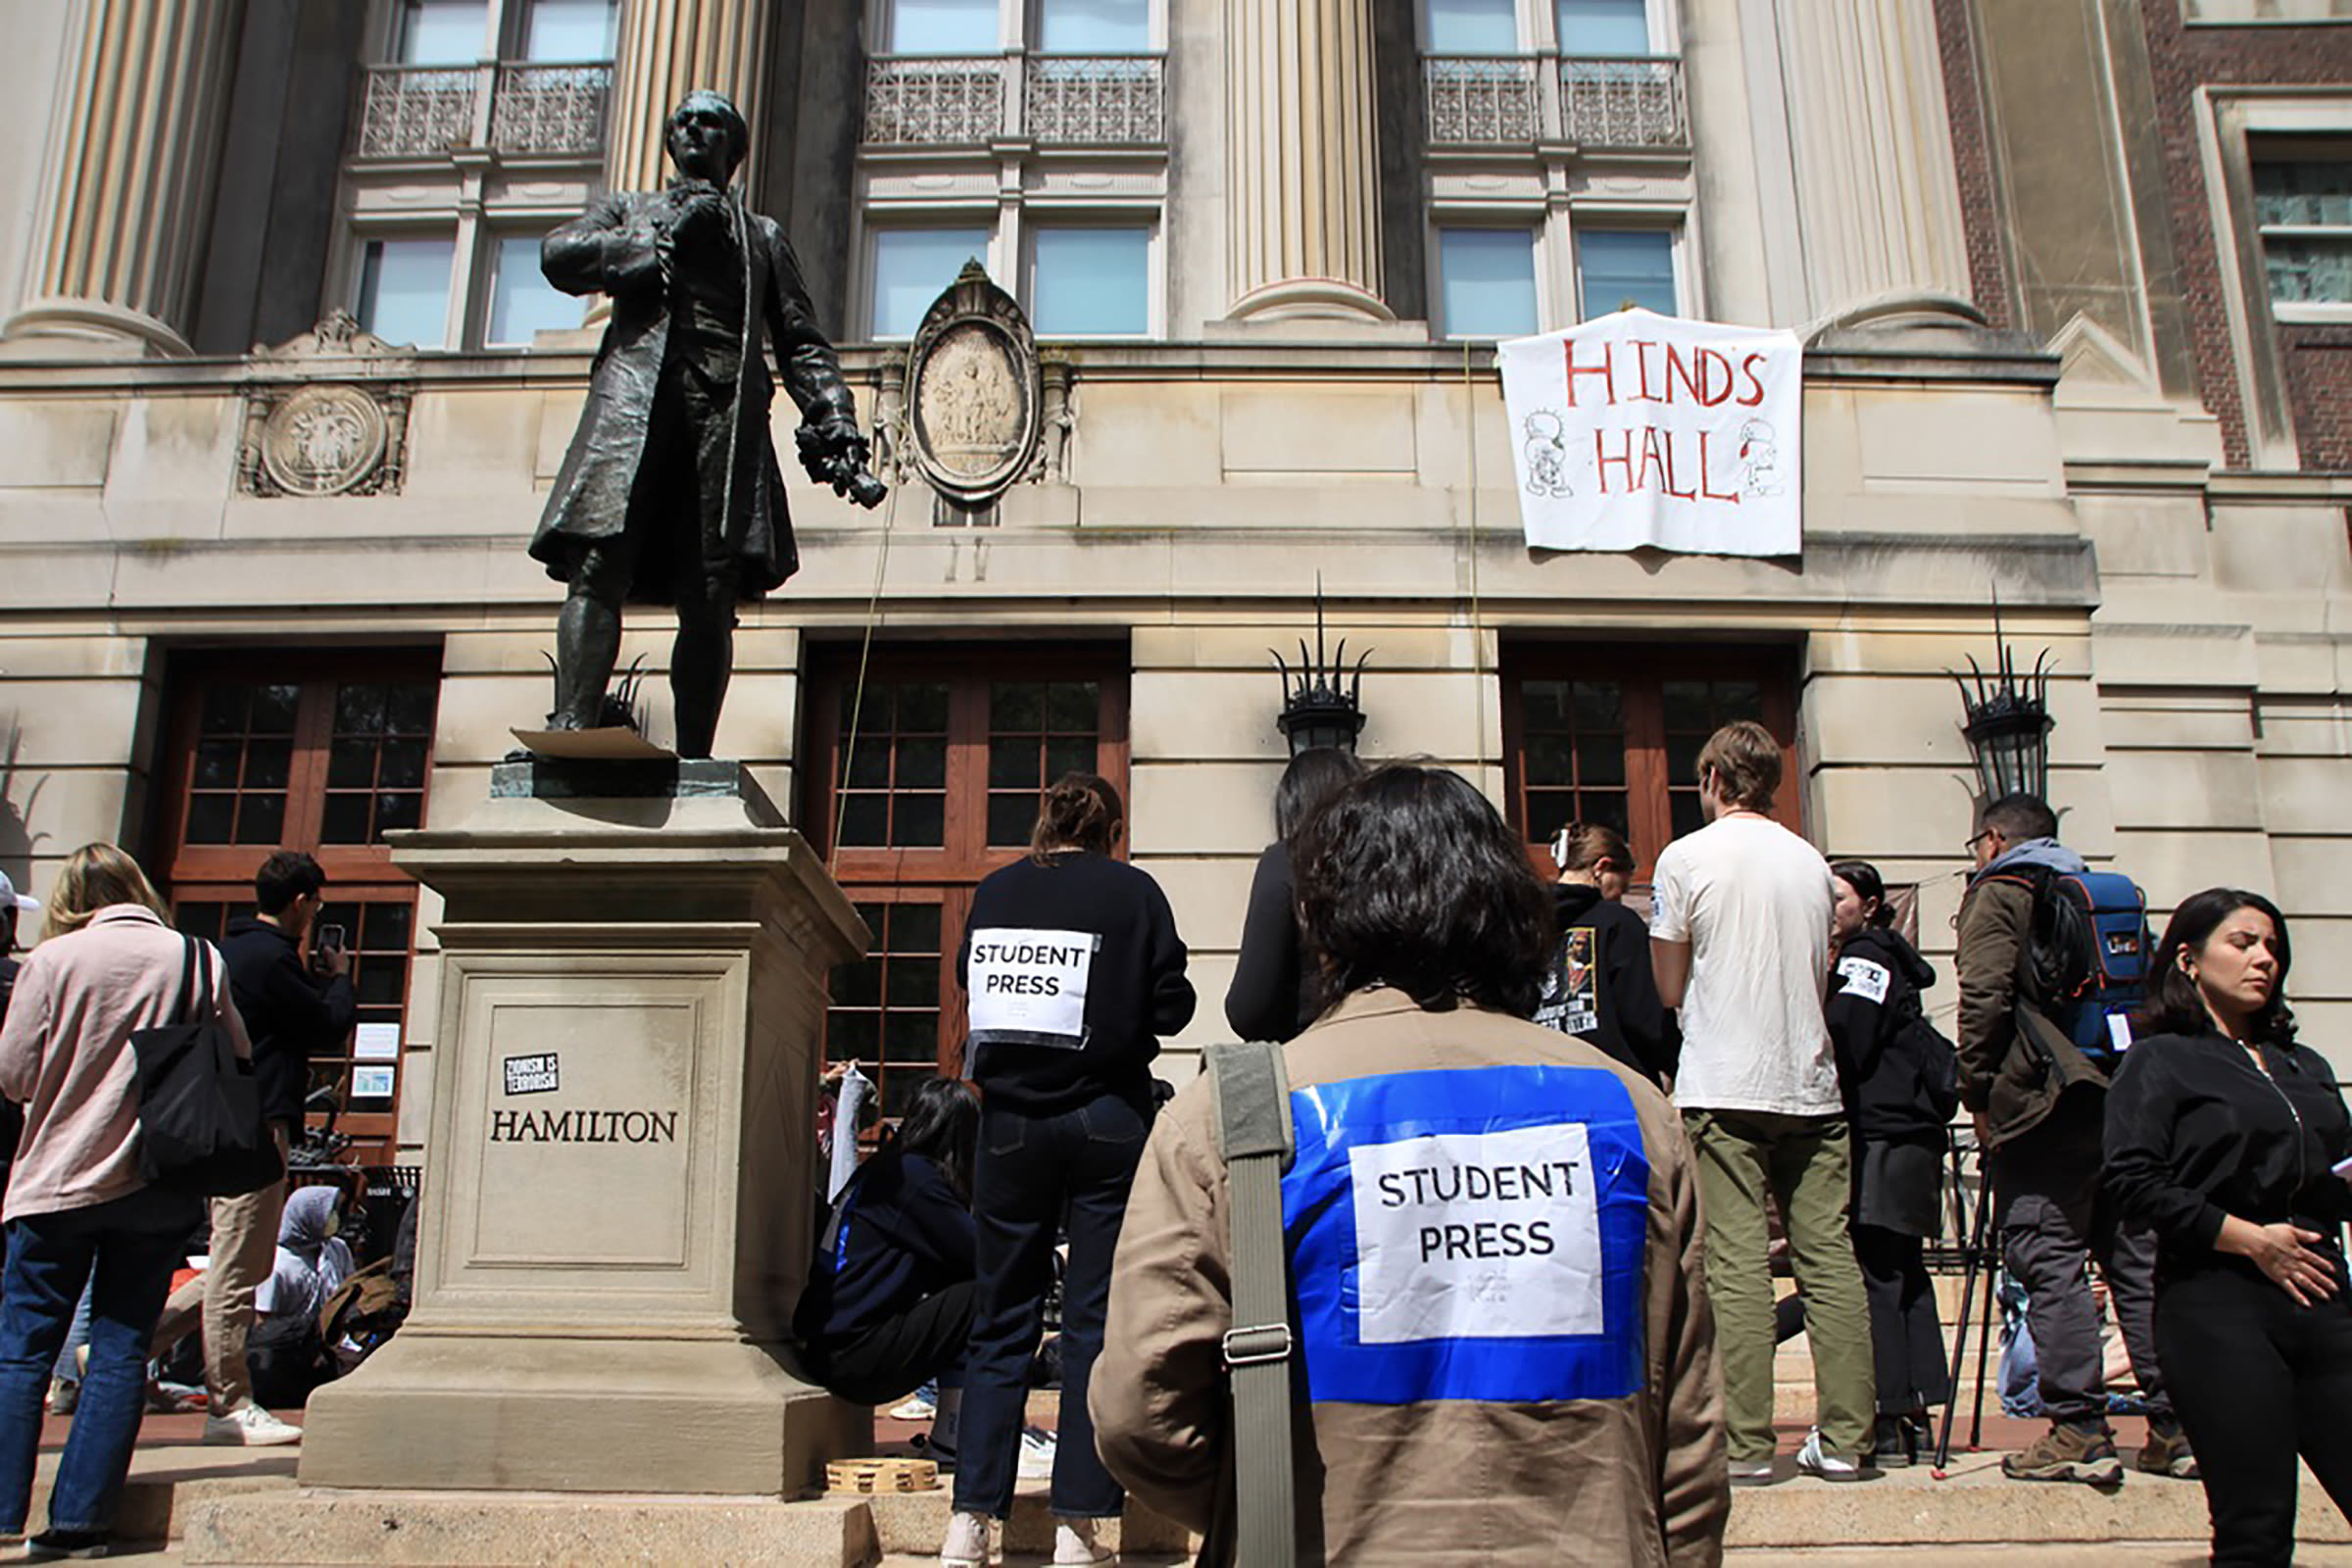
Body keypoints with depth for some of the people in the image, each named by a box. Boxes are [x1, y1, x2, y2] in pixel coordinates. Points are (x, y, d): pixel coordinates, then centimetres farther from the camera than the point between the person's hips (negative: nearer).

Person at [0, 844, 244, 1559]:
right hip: (161, 1186, 2)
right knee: (121, 1352, 7)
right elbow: (238, 1064, 6)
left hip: (60, 1181, -2)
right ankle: (82, 1520, 9)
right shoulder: (199, 958, -2)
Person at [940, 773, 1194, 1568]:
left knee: (1001, 1319, 9)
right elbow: (1171, 1008, -4)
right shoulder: (1133, 891, -3)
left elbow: (969, 985, 14)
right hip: (1107, 1121, -2)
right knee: (1096, 1322, 3)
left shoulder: (993, 891, 4)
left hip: (1010, 1121, 2)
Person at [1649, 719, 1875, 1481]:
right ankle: (1844, 1438, 9)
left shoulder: (1686, 859, -3)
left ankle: (1747, 1444, -1)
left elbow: (1669, 988, 2)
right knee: (1829, 1258, 6)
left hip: (1723, 1090, -4)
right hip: (1812, 1086, 4)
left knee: (1738, 1264, -3)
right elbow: (1820, 977, 18)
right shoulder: (1813, 862, 10)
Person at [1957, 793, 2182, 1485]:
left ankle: (2078, 1433, -7)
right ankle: (2177, 1429, 10)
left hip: (2046, 1104, -7)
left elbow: (1983, 999, -11)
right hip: (2131, 1101, 7)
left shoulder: (1996, 895, 1)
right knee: (2141, 1261, 9)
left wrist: (1978, 1096, -5)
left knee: (2051, 1265, -5)